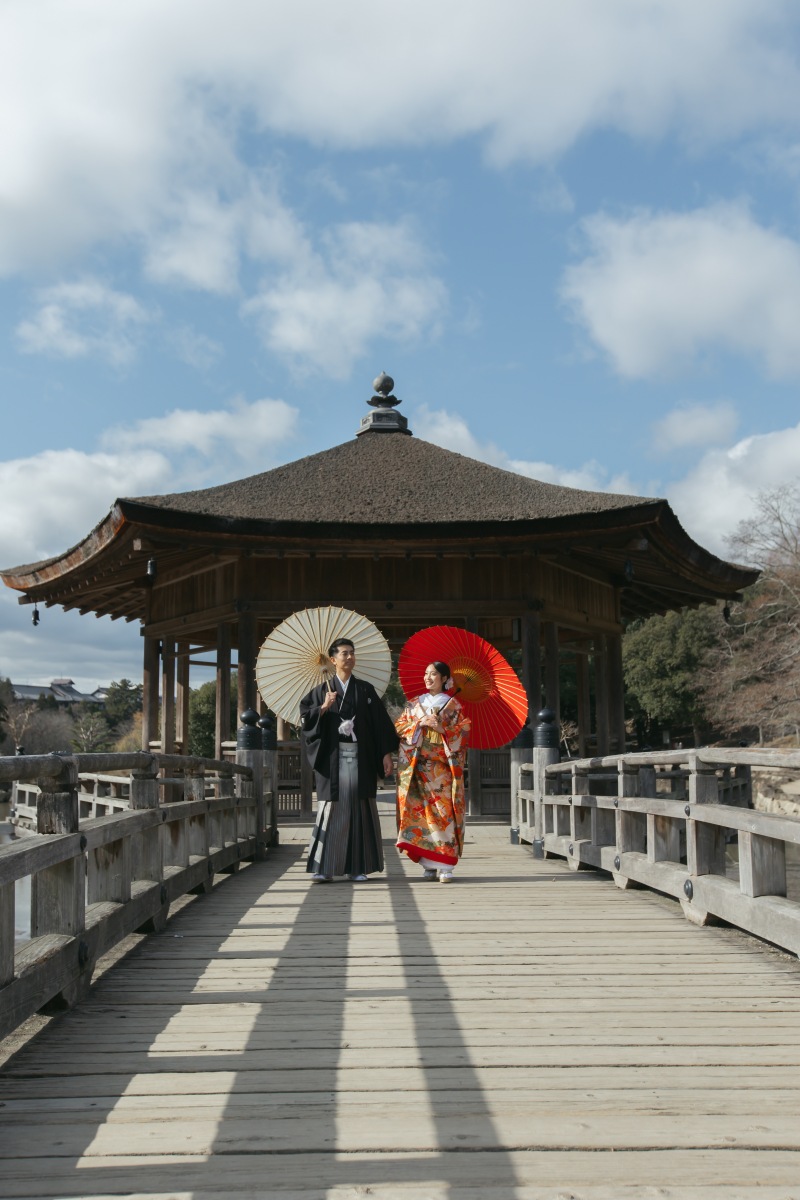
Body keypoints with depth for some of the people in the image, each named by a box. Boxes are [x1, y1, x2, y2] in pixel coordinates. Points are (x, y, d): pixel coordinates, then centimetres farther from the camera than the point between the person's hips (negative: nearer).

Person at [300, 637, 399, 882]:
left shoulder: (365, 690, 11)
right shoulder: (322, 691, 9)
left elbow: (381, 723, 7)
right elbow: (305, 719, 2)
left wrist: (386, 753, 0)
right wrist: (324, 707, -12)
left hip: (360, 757, 1)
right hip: (333, 757, -1)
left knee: (359, 808, 0)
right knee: (331, 807, -6)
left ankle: (358, 867, 6)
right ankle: (323, 867, -6)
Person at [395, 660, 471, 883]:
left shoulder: (453, 705, 7)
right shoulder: (414, 704, 16)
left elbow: (462, 733, 0)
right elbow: (399, 727, 8)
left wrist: (441, 728, -13)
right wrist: (420, 723, -6)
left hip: (442, 767, -3)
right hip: (417, 766, 3)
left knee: (443, 812, -9)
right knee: (420, 811, -4)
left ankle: (445, 866, -8)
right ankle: (428, 864, 1)